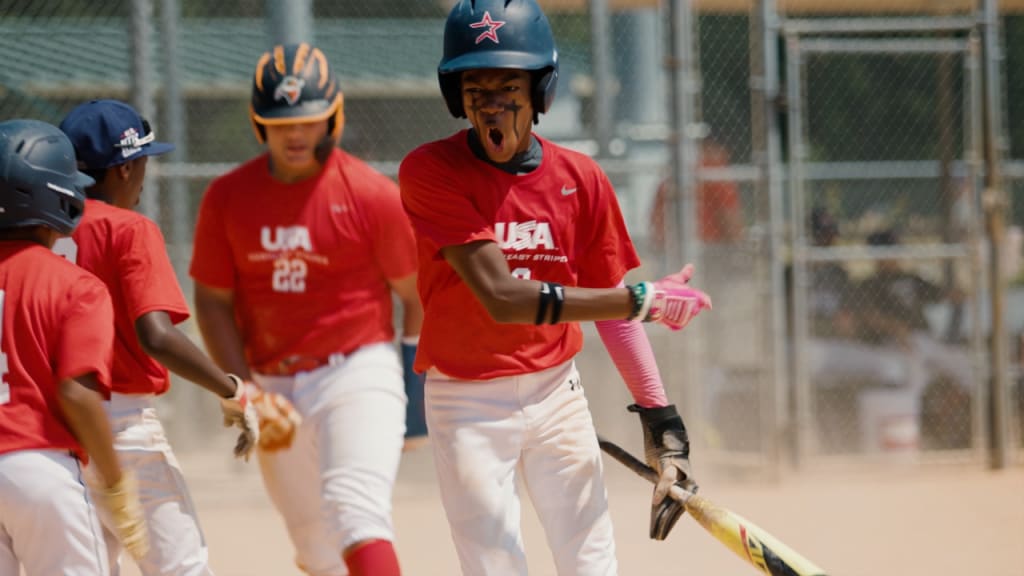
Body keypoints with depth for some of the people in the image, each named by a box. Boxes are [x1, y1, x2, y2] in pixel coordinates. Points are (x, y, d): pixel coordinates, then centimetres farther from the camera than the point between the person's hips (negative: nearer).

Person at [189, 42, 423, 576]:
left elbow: (418, 293, -1)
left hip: (357, 373, -4)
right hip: (273, 387, 4)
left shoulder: (372, 194, -9)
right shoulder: (227, 197, 1)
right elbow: (213, 302, 4)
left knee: (357, 511, -22)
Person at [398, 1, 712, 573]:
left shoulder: (581, 179, 0)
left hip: (556, 393, 3)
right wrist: (644, 299, -21)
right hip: (468, 404, -3)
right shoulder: (430, 172, -14)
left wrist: (661, 423, -4)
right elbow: (502, 298, -22)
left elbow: (612, 311, 6)